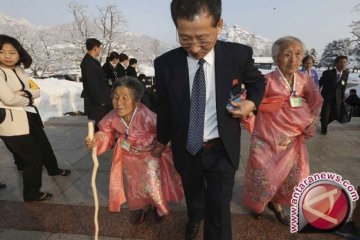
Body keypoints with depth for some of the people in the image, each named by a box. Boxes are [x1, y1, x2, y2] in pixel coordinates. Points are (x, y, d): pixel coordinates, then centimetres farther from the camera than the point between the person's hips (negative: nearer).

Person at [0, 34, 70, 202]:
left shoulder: (19, 70, 8)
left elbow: (37, 90, 4)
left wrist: (25, 93, -17)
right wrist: (28, 98, -7)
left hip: (30, 117, 8)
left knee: (44, 145, 25)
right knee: (33, 156, 2)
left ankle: (53, 169, 53)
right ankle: (31, 193, 23)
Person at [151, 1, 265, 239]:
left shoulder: (239, 54, -14)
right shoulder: (165, 64, -14)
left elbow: (258, 81, 7)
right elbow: (164, 107, 0)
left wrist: (251, 103, -14)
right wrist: (163, 140, 13)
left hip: (222, 150, -2)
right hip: (186, 149, 3)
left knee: (219, 210, 6)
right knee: (193, 194, 29)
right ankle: (195, 218, 63)